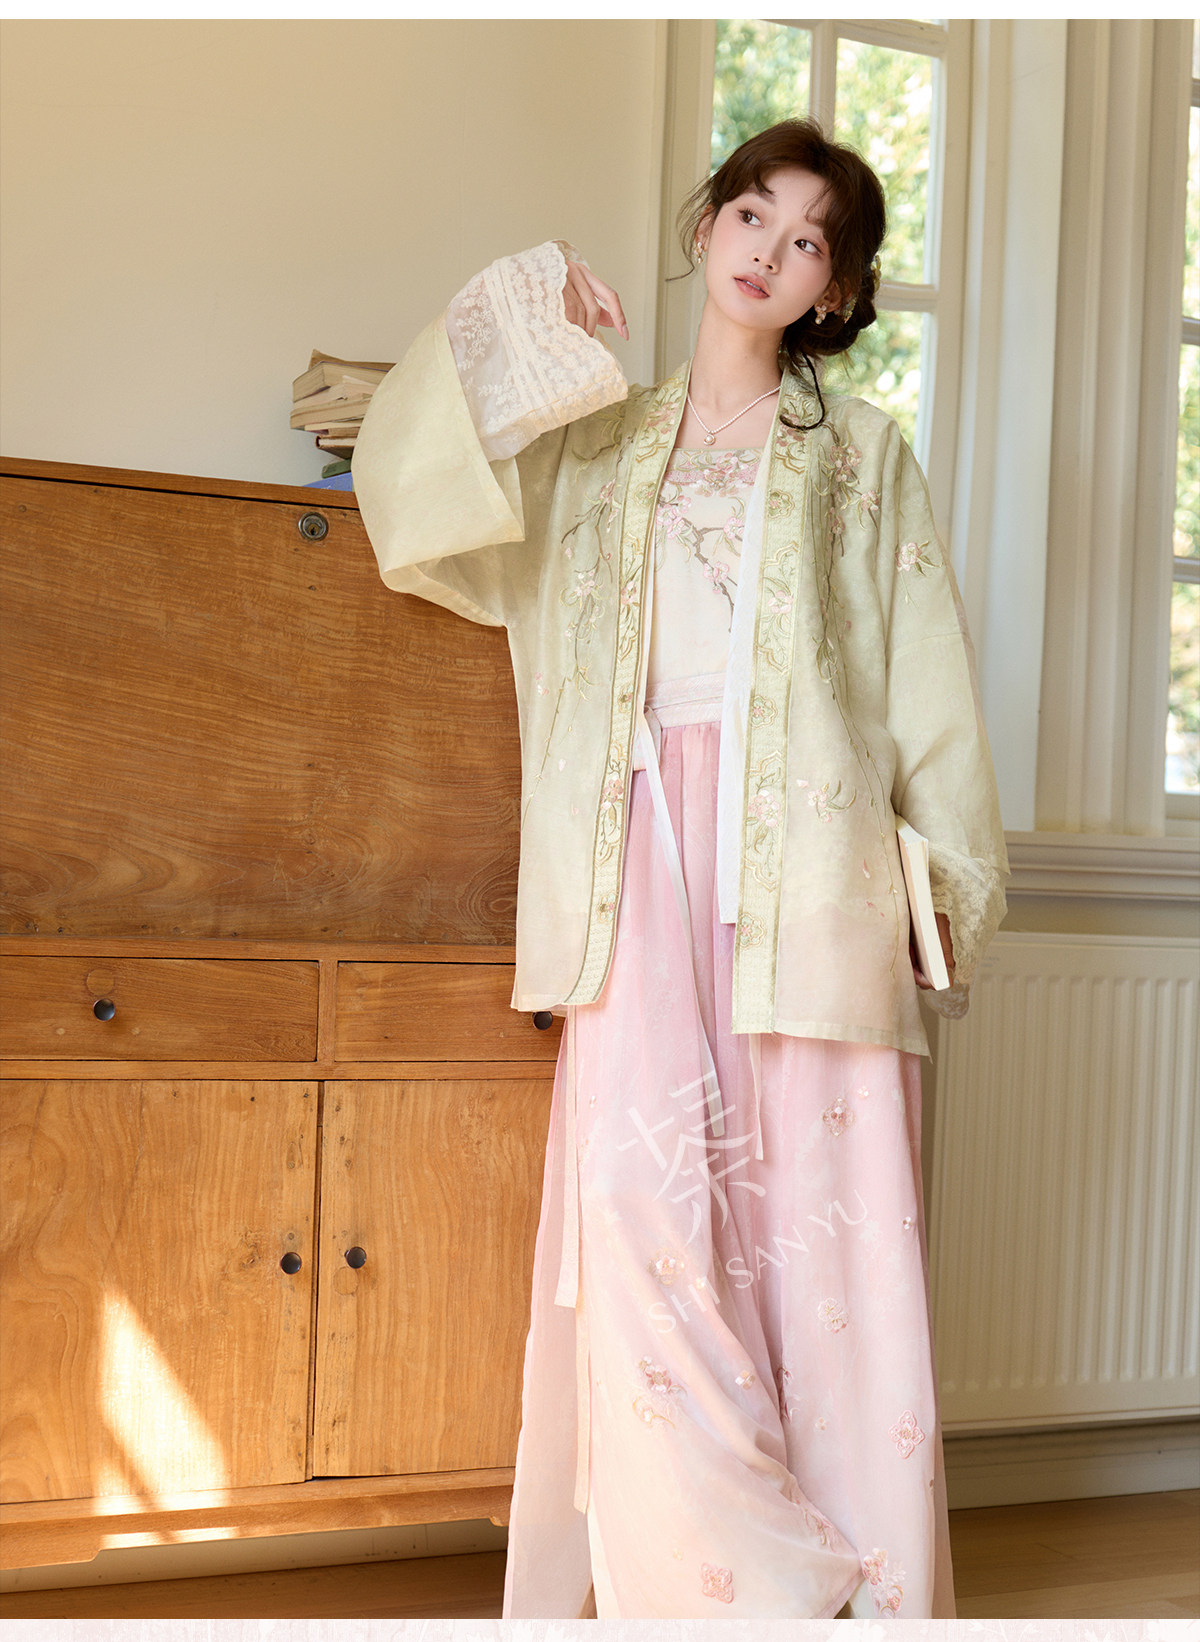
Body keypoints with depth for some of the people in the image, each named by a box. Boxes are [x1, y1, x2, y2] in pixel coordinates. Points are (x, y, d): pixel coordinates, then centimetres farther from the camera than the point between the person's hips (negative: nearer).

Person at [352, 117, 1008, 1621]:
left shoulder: (862, 453, 15)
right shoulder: (594, 448, 21)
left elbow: (926, 679, 10)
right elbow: (412, 492, 13)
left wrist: (950, 874, 2)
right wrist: (510, 311, 11)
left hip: (810, 850, -1)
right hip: (645, 849, 2)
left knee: (820, 1207, -5)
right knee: (642, 1185, -12)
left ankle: (861, 1576, 5)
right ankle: (736, 1570, -3)